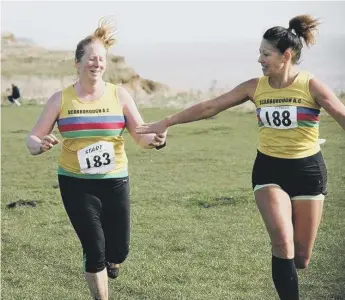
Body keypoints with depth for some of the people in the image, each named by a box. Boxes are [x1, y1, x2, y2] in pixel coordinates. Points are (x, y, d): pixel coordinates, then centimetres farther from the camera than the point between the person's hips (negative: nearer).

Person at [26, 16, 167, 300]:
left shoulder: (119, 95, -4)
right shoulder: (61, 99, -4)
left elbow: (142, 136, -8)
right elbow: (33, 138, -2)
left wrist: (156, 139, -31)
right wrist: (40, 145, -26)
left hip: (115, 181, 1)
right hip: (76, 183, -1)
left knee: (119, 250, 6)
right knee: (95, 249, -6)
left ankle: (110, 261, 44)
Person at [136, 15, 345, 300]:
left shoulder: (311, 86, -12)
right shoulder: (255, 87, -2)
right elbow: (210, 107, 2)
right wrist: (166, 122, 2)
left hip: (308, 171, -1)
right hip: (269, 170, 2)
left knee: (300, 257, 6)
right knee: (282, 242, -19)